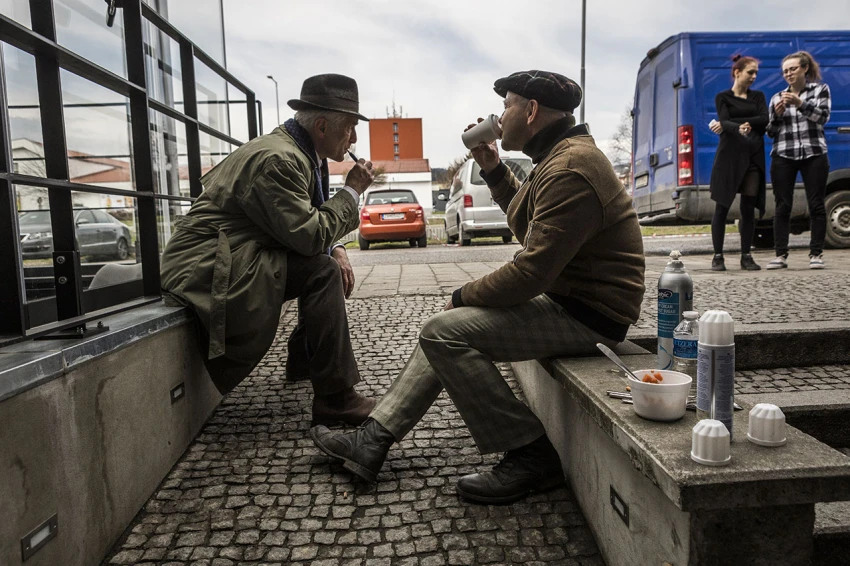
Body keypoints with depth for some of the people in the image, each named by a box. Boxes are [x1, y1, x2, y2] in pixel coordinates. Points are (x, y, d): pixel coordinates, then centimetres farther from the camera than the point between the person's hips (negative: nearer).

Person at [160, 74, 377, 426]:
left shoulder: (300, 154, 11)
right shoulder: (279, 159, -20)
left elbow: (308, 226, 16)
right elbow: (307, 235, -24)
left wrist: (334, 248, -4)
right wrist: (352, 192, -12)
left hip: (231, 258, 10)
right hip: (206, 268, -10)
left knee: (336, 264, 9)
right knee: (323, 271, -23)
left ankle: (306, 356, 19)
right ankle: (335, 398, -18)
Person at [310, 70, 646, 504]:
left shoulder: (569, 170, -22)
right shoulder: (560, 155, 14)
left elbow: (530, 273, -25)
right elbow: (529, 223, 25)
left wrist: (462, 297, -11)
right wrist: (492, 168, 15)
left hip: (586, 313, -11)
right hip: (562, 294, 11)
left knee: (444, 333, -19)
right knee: (446, 329, 10)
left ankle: (532, 457, -8)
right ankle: (372, 441, 11)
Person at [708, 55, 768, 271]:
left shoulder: (758, 96, 15)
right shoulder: (723, 97, 6)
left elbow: (764, 120, -2)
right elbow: (724, 122, -12)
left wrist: (729, 123, -12)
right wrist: (739, 128, -34)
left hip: (753, 156, 3)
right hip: (729, 155, -3)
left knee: (748, 208, 1)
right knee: (722, 207, -3)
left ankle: (746, 256, 7)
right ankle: (718, 256, 2)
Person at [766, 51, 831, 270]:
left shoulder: (820, 89, 10)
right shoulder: (777, 97, 14)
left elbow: (822, 116, -5)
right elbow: (770, 131, 10)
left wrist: (800, 104, -18)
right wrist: (777, 115, -8)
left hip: (813, 154, -1)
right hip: (783, 157, 1)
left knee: (816, 205, -2)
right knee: (782, 206, -2)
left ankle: (816, 254, 3)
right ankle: (781, 255, -1)